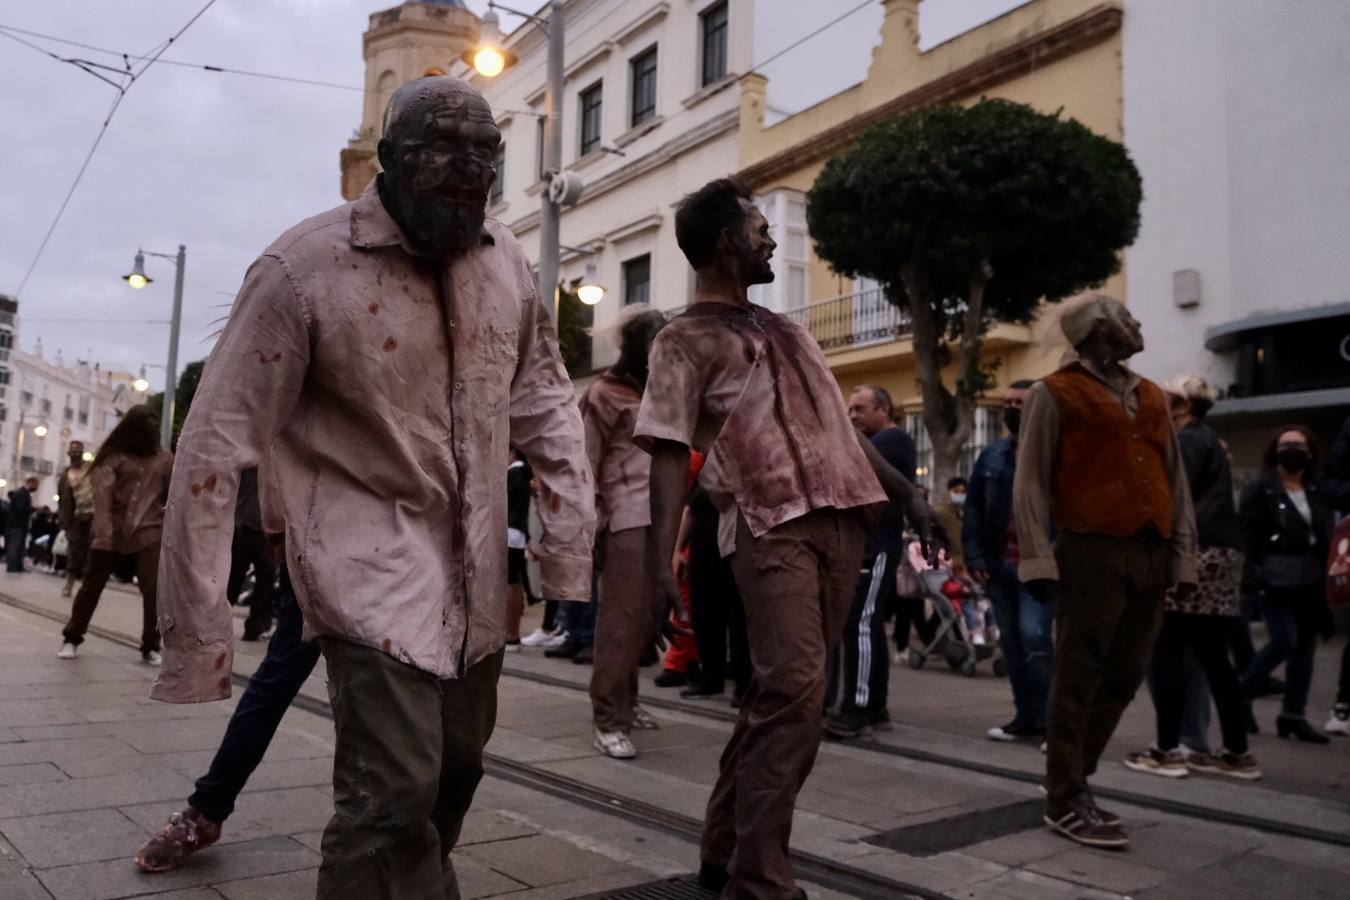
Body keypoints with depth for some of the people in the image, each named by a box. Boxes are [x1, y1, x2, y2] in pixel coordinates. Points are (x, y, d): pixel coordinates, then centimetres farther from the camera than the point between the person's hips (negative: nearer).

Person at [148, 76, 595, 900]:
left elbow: (545, 398, 8)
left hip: (476, 563, 6)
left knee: (455, 767, 19)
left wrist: (571, 536, 1)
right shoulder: (304, 268, -17)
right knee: (394, 789, -12)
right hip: (372, 557, -6)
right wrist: (196, 635, -16)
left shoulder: (507, 260, -1)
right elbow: (217, 447, -16)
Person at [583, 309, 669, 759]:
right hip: (627, 519, -7)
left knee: (651, 614, 12)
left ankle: (624, 698, 26)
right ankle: (607, 719, -2)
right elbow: (586, 463, -4)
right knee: (621, 618, -7)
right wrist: (590, 523, -10)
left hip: (661, 518, 7)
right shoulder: (606, 393, 1)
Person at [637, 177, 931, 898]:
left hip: (842, 520, 7)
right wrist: (661, 558, -21)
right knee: (794, 692, -14)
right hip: (775, 527, -7)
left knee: (779, 692, 10)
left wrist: (904, 491, 20)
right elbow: (669, 452, -10)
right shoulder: (686, 340, -1)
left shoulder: (783, 328, 23)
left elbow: (837, 423, 26)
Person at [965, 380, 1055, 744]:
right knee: (1011, 641, 10)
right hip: (999, 563, 6)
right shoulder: (992, 455, 13)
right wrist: (974, 555, 3)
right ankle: (1025, 717, 21)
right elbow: (973, 508, 12)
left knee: (1034, 636, -14)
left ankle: (1047, 721, -2)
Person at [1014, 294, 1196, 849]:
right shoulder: (1055, 394, 1)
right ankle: (1065, 802, 5)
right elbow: (1030, 481, -5)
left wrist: (1183, 554, 12)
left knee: (1124, 678, 9)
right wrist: (1037, 559, -13)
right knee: (1079, 679, -3)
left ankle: (1072, 778, 23)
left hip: (1150, 556, 6)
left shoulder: (1151, 398, 20)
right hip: (1093, 554, -6)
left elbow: (1175, 480, 19)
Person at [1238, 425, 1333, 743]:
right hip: (1275, 578, -5)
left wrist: (1327, 574, 7)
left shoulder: (1318, 491, 10)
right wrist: (1252, 571, -17)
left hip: (1310, 579, 6)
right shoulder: (1260, 488, -4)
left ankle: (1294, 714, 17)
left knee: (1305, 646, 7)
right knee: (1284, 641, -12)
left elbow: (1326, 535, 14)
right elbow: (1245, 533, -9)